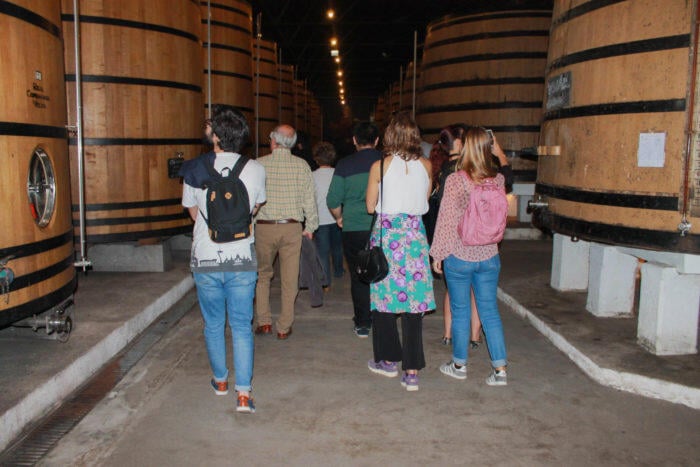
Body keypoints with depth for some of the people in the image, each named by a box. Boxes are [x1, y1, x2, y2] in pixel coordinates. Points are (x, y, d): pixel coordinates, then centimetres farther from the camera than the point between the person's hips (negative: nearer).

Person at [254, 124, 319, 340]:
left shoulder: (259, 165, -5)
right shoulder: (302, 166, -1)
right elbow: (310, 200, 1)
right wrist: (310, 227, 11)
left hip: (264, 227, -1)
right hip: (292, 227, 1)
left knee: (262, 275, 16)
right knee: (290, 279, 8)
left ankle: (263, 321, 13)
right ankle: (284, 327, 14)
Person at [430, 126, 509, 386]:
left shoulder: (455, 180, -15)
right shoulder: (498, 179, -2)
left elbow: (446, 220, -12)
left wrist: (438, 254, -1)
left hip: (459, 257, -3)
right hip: (489, 256, 4)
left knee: (460, 312, 10)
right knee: (490, 311, 12)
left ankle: (459, 365, 25)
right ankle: (500, 369, 13)